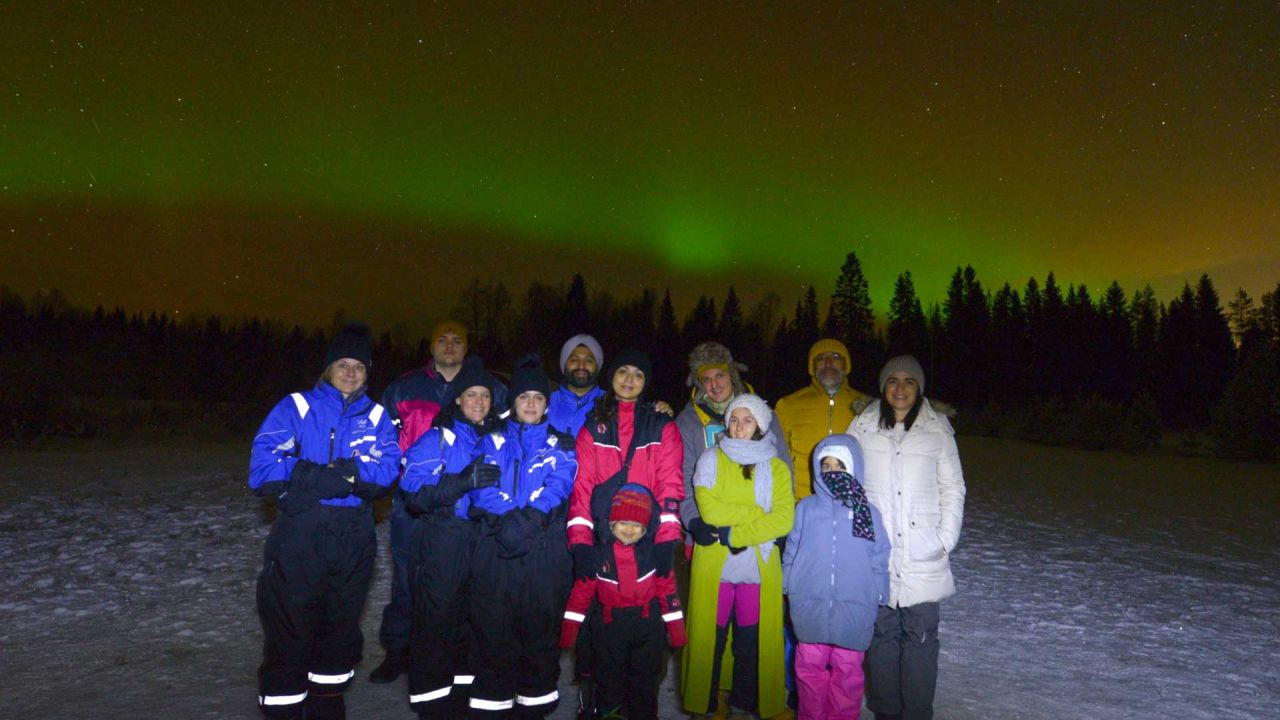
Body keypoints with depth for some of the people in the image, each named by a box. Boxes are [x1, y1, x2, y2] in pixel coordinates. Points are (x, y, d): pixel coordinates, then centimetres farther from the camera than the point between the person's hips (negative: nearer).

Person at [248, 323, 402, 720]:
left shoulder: (376, 416, 8)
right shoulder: (296, 408, 1)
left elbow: (389, 466, -7)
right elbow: (264, 465, -11)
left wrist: (342, 472, -22)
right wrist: (323, 478, -20)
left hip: (354, 538, 3)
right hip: (299, 534, -3)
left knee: (341, 625, 15)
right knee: (290, 629, 1)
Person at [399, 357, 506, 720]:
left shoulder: (499, 438, 12)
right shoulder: (437, 438, -2)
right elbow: (414, 492, -14)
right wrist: (464, 481, -26)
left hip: (481, 541, 4)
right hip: (440, 543, -4)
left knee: (472, 619, 9)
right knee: (435, 620, -3)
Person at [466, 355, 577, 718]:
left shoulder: (561, 444, 13)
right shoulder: (493, 440, 14)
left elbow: (558, 487, -3)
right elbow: (483, 486, 0)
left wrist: (527, 520, -18)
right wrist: (508, 521, -16)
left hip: (546, 548, 0)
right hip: (496, 547, 1)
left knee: (540, 624, 4)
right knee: (493, 624, 1)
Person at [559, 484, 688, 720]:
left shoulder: (653, 552, -7)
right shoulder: (598, 552, -8)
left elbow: (667, 589, -3)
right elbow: (582, 590, -4)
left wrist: (676, 628, -1)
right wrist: (569, 629, -4)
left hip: (647, 626, 0)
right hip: (609, 627, 0)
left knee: (645, 680, 13)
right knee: (609, 679, 15)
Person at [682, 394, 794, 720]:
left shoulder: (777, 467, 8)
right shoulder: (711, 459, 5)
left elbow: (784, 520, -6)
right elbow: (709, 509, -9)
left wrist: (734, 534, -13)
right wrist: (760, 513, -9)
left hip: (760, 566, 1)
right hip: (714, 563, -1)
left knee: (752, 642, 7)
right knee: (710, 639, 5)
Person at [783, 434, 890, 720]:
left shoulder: (867, 512, -1)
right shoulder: (805, 508, -1)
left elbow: (880, 560, 4)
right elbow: (791, 553, 6)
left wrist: (878, 599, 5)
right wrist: (789, 590, 7)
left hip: (853, 609, 0)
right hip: (810, 607, 1)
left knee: (847, 670, 11)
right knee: (810, 668, 13)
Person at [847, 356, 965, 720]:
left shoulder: (937, 430, 5)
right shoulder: (862, 428, 4)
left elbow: (953, 488, 9)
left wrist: (946, 539, 0)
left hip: (923, 555, 0)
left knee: (920, 635, 2)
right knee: (880, 632, 7)